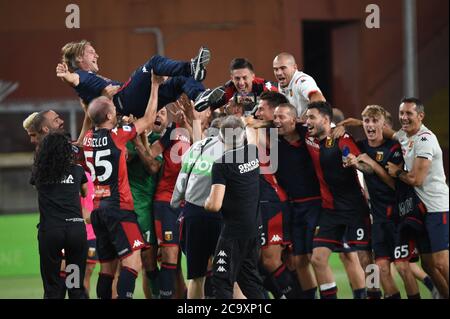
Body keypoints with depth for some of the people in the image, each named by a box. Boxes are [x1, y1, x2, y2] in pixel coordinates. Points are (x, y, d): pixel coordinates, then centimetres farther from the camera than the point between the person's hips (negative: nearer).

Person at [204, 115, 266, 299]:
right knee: (249, 276, 18)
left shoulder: (221, 165, -16)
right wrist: (247, 126, 50)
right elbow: (252, 134, 29)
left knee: (222, 280, -5)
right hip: (254, 227, 7)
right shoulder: (252, 153, 3)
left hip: (234, 230, -7)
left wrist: (206, 203, 2)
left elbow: (214, 205, -20)